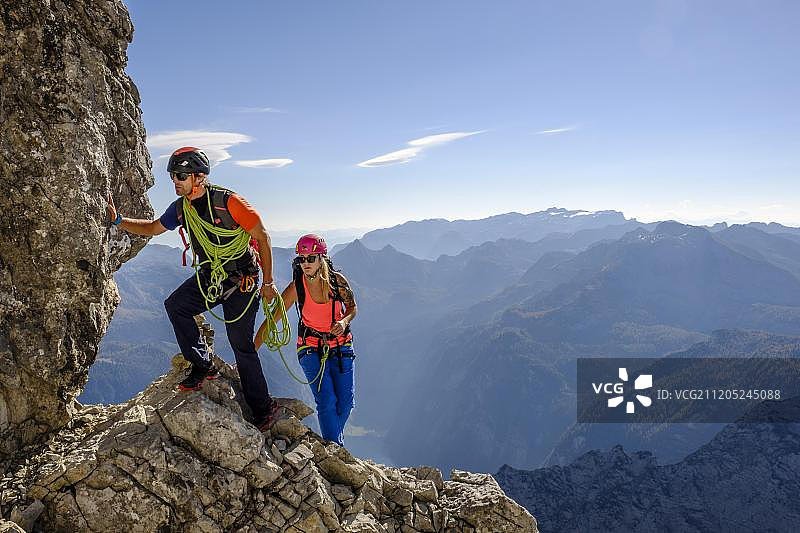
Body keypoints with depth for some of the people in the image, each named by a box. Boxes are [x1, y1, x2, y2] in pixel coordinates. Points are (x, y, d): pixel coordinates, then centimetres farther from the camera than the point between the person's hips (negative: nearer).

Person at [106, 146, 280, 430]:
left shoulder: (227, 201, -21)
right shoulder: (181, 207, 0)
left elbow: (262, 237, -16)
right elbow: (153, 228, 18)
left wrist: (268, 282, -15)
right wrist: (118, 220, 2)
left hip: (242, 281, -6)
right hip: (208, 276, 6)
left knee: (242, 346, -5)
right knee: (175, 305, -16)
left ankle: (263, 409, 9)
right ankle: (203, 366, 1)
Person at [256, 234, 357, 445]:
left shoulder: (337, 280, -12)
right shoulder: (296, 287, -15)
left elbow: (352, 307, 4)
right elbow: (272, 319, -13)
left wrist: (344, 321, -18)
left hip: (341, 345, 2)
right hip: (311, 347, -2)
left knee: (345, 402, 2)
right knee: (326, 401, -13)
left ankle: (334, 439, 29)